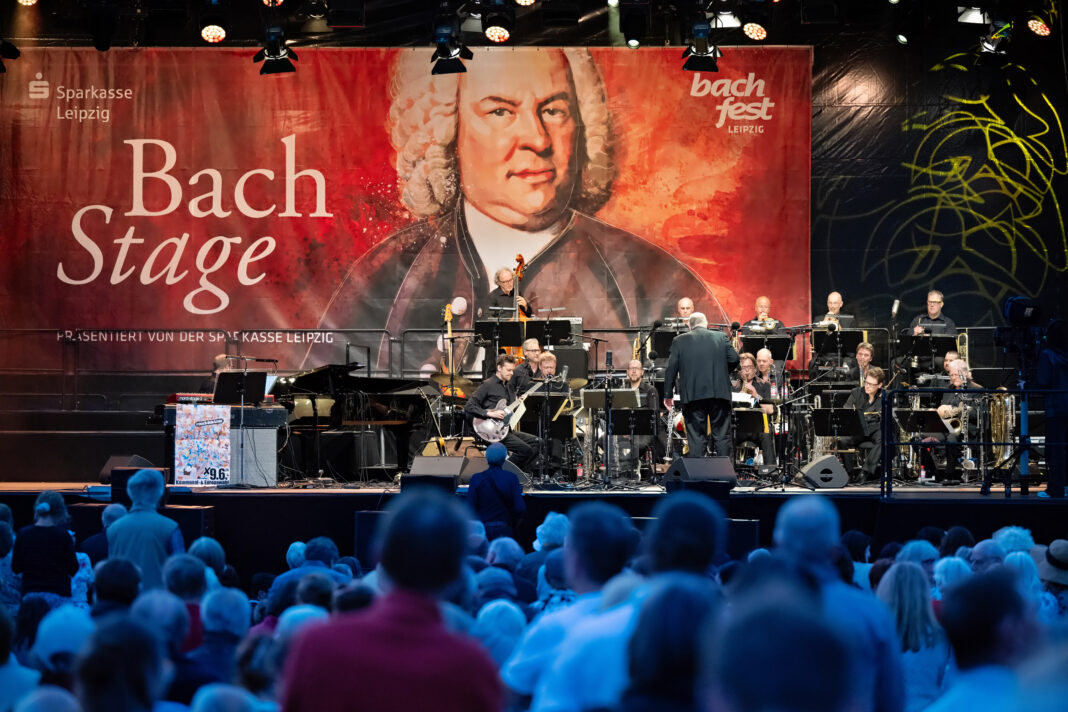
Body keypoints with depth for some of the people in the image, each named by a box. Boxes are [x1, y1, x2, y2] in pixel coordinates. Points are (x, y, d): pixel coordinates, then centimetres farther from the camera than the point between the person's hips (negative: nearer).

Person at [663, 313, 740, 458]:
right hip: (719, 393, 1)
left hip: (693, 396, -1)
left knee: (696, 437, 2)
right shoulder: (721, 337, 7)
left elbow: (672, 368, 1)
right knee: (722, 436, 7)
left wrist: (667, 394, 7)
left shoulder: (680, 341, 5)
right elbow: (734, 359, 0)